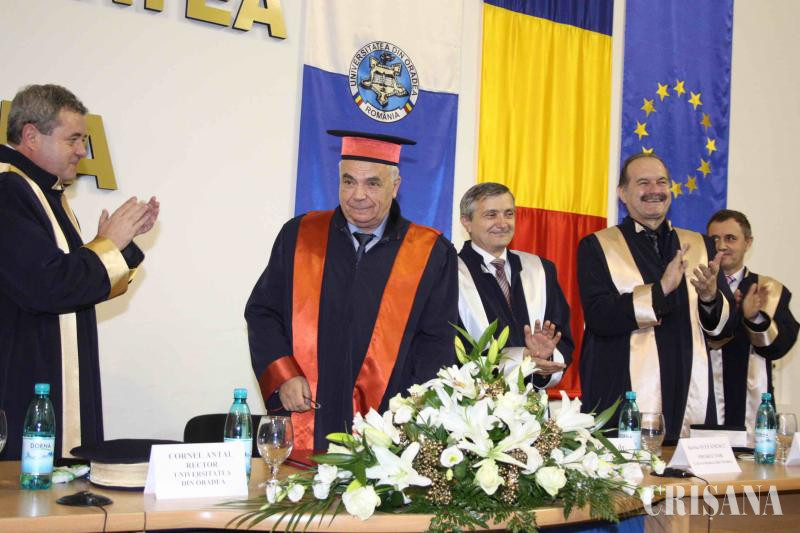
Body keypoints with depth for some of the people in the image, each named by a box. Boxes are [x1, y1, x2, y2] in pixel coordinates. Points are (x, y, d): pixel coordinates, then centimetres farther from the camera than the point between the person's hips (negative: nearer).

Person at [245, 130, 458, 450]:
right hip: (303, 422, 1)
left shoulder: (432, 253, 0)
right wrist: (283, 377, -6)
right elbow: (262, 311, 8)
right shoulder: (299, 236, 4)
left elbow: (436, 341, 1)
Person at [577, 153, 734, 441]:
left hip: (690, 401, 3)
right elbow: (598, 317, -11)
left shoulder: (700, 245, 14)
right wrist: (660, 289, -20)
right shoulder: (596, 247, 2)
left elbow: (725, 327, 11)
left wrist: (710, 297, -11)